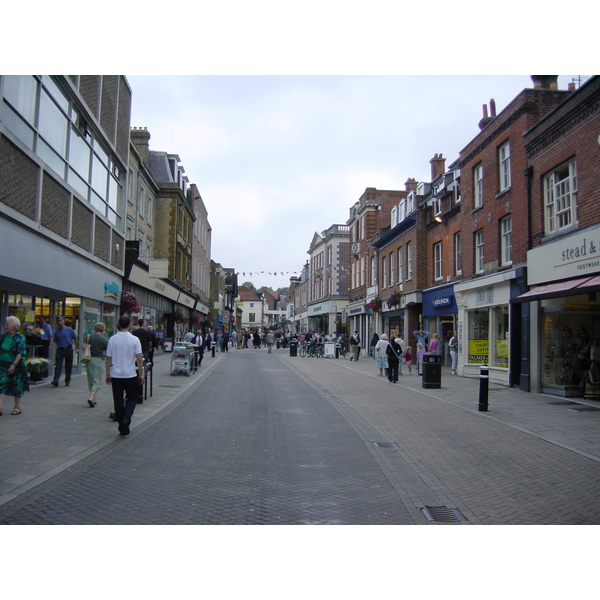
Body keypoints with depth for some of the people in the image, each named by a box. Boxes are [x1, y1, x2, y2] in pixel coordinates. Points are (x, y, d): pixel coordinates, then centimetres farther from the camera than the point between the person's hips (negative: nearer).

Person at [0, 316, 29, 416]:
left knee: (17, 386, 6)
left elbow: (20, 353, -15)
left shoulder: (20, 338, -10)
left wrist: (14, 365, -22)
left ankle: (17, 407, 20)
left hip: (16, 366, -4)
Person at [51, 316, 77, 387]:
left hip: (68, 349, 0)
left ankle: (67, 381, 18)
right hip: (60, 350, 0)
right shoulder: (56, 332, 6)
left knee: (68, 366, 6)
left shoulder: (69, 330, 2)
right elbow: (55, 342, 14)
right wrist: (57, 348, 8)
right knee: (58, 366, -9)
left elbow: (75, 339, 8)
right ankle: (55, 381, -15)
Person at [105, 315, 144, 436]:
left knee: (118, 401, 8)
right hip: (130, 375, -2)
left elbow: (108, 359, 2)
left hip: (115, 375, 2)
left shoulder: (112, 339, -1)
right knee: (132, 398, 14)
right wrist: (141, 375, 0)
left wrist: (107, 374, 12)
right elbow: (139, 359, -9)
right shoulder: (134, 339, -7)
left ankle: (122, 427, 11)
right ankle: (126, 419, -8)